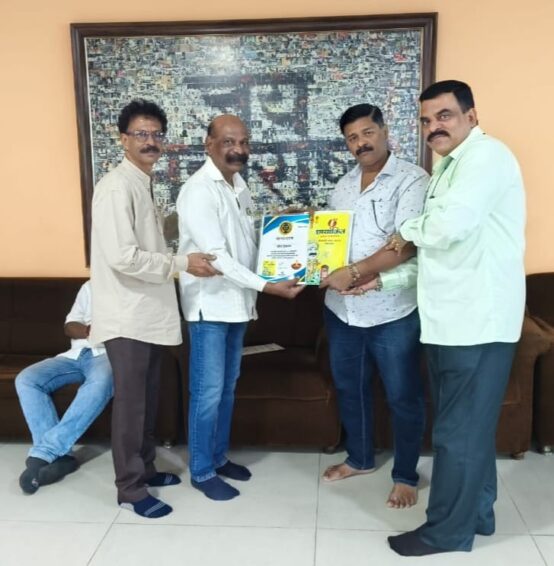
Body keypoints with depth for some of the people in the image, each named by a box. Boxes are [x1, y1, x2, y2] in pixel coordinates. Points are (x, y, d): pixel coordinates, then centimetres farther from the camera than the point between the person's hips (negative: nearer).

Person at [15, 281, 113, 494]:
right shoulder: (89, 287, 24)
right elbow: (70, 326, 16)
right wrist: (88, 330, -8)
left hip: (109, 354, -5)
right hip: (77, 354, 5)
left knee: (101, 382, -40)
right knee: (26, 380, -21)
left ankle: (43, 453, -37)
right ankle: (58, 456, -27)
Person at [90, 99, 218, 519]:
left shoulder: (144, 184, 13)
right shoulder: (116, 188, -17)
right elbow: (123, 257, -25)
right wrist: (182, 263, -20)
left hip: (150, 310, 9)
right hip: (127, 314, -9)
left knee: (149, 398, 18)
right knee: (130, 402, 2)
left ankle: (145, 468, 34)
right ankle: (130, 488, 17)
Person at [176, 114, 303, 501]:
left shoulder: (239, 185, 11)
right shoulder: (198, 191, -16)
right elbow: (215, 256, -23)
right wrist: (266, 286, -26)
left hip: (237, 302, 8)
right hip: (210, 304, -8)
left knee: (228, 387, 16)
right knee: (208, 391, 1)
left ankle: (219, 457, 31)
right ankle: (202, 472, 16)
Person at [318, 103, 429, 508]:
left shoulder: (412, 179, -10)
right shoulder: (344, 185, 12)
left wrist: (355, 272, -24)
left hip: (392, 311, -6)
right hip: (341, 308, 7)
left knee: (403, 397, 8)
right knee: (349, 388, 19)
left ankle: (406, 476, 26)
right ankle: (360, 458, 40)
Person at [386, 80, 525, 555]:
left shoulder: (485, 154, -11)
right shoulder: (451, 166, 20)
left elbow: (450, 226, -27)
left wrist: (410, 230, -7)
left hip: (477, 321, -10)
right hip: (455, 318, 10)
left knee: (459, 431, 1)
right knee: (469, 426, 18)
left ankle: (447, 530, 16)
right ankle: (476, 512, 33)